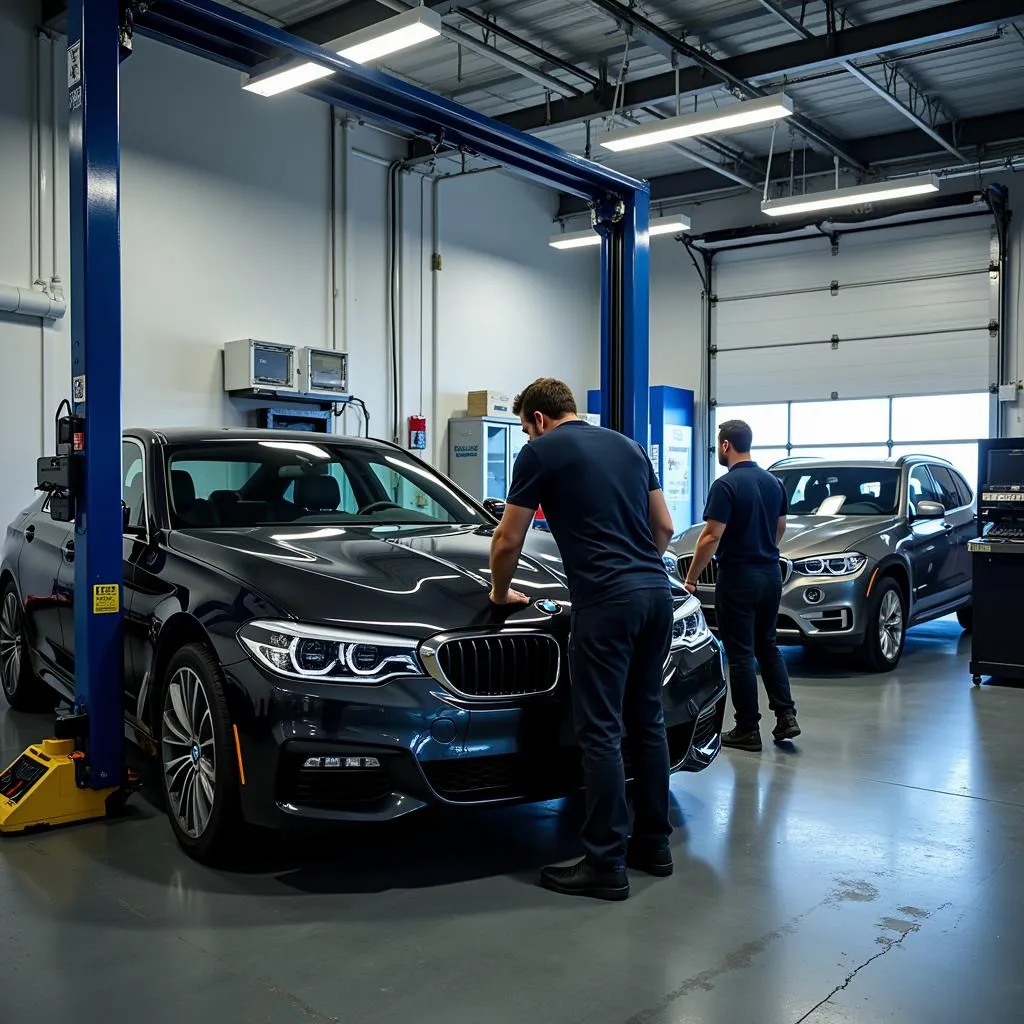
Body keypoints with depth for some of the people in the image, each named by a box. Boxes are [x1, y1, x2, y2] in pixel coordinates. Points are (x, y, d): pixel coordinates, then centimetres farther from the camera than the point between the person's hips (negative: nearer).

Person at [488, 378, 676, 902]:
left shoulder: (541, 451, 1)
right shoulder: (629, 446, 20)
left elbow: (507, 541, 3)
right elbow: (664, 527, 20)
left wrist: (500, 592, 19)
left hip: (606, 602, -7)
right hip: (656, 592, 8)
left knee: (599, 730, -2)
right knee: (647, 718, 16)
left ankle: (605, 865, 4)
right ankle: (653, 843, 25)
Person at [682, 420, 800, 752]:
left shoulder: (726, 485, -17)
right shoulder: (773, 482, 7)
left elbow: (711, 537, -20)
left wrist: (691, 578, -11)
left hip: (738, 577, -7)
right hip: (770, 574, 7)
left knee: (740, 653, 1)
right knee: (767, 645, 19)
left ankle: (747, 730, 8)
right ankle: (786, 715, 14)